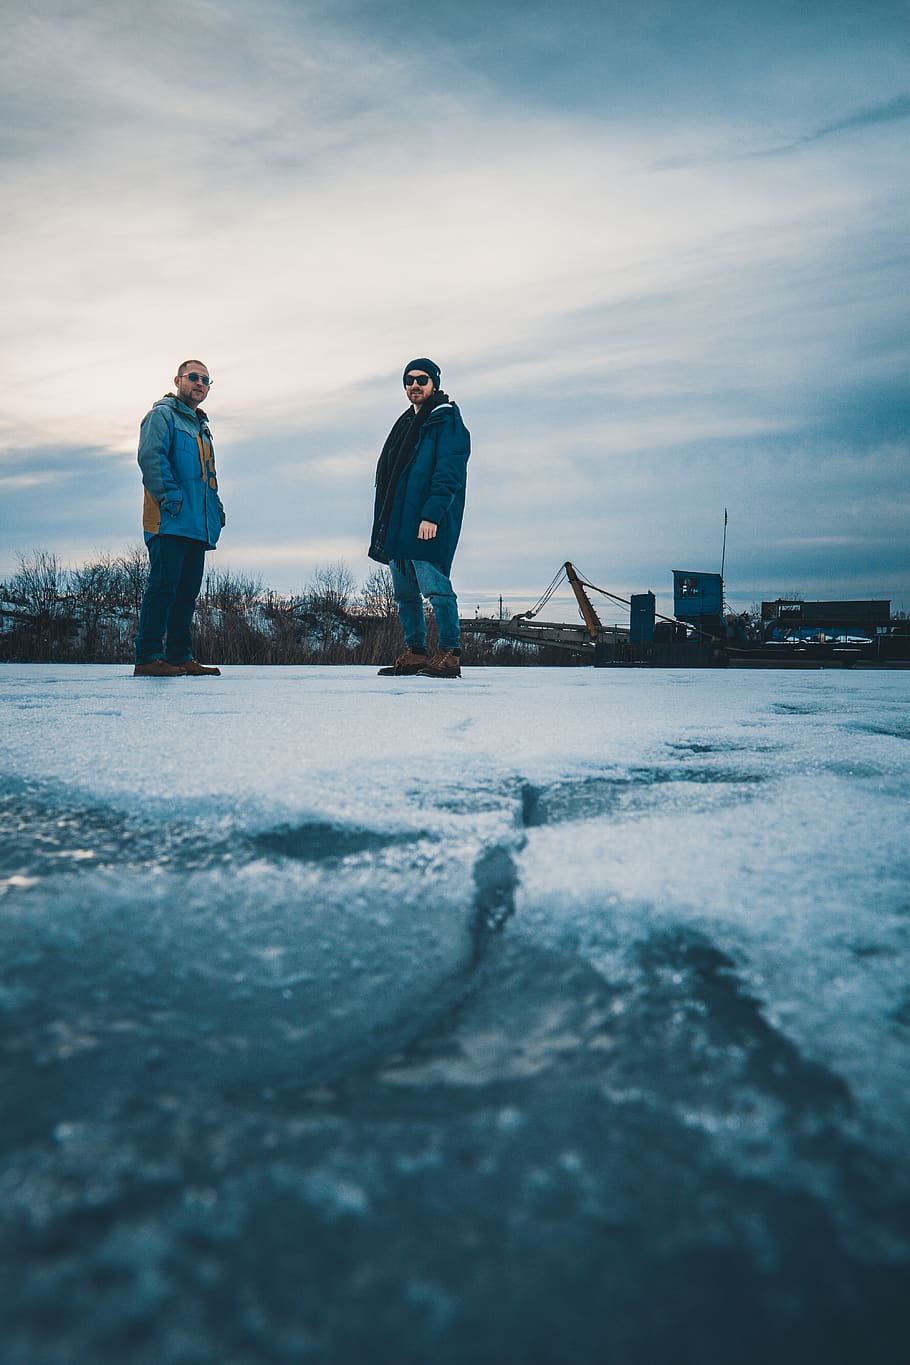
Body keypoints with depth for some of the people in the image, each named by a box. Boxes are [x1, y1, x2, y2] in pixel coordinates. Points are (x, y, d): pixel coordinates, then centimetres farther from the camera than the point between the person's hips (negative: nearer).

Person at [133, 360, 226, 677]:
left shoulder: (202, 427, 28)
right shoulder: (163, 415, 2)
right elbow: (150, 456, -13)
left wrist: (216, 508, 16)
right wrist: (170, 496, -21)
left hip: (198, 526, 9)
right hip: (169, 522, -9)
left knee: (187, 592, 8)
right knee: (163, 587, -13)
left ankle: (180, 657, 11)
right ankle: (148, 658, -13)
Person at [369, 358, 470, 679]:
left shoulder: (446, 420, -1)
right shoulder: (406, 424, 23)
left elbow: (448, 473, -13)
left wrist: (431, 515, -23)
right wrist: (383, 523, 17)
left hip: (428, 523, -8)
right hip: (397, 524, 8)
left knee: (435, 586, -12)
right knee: (405, 593, 8)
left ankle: (449, 654, -7)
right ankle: (414, 653, 15)